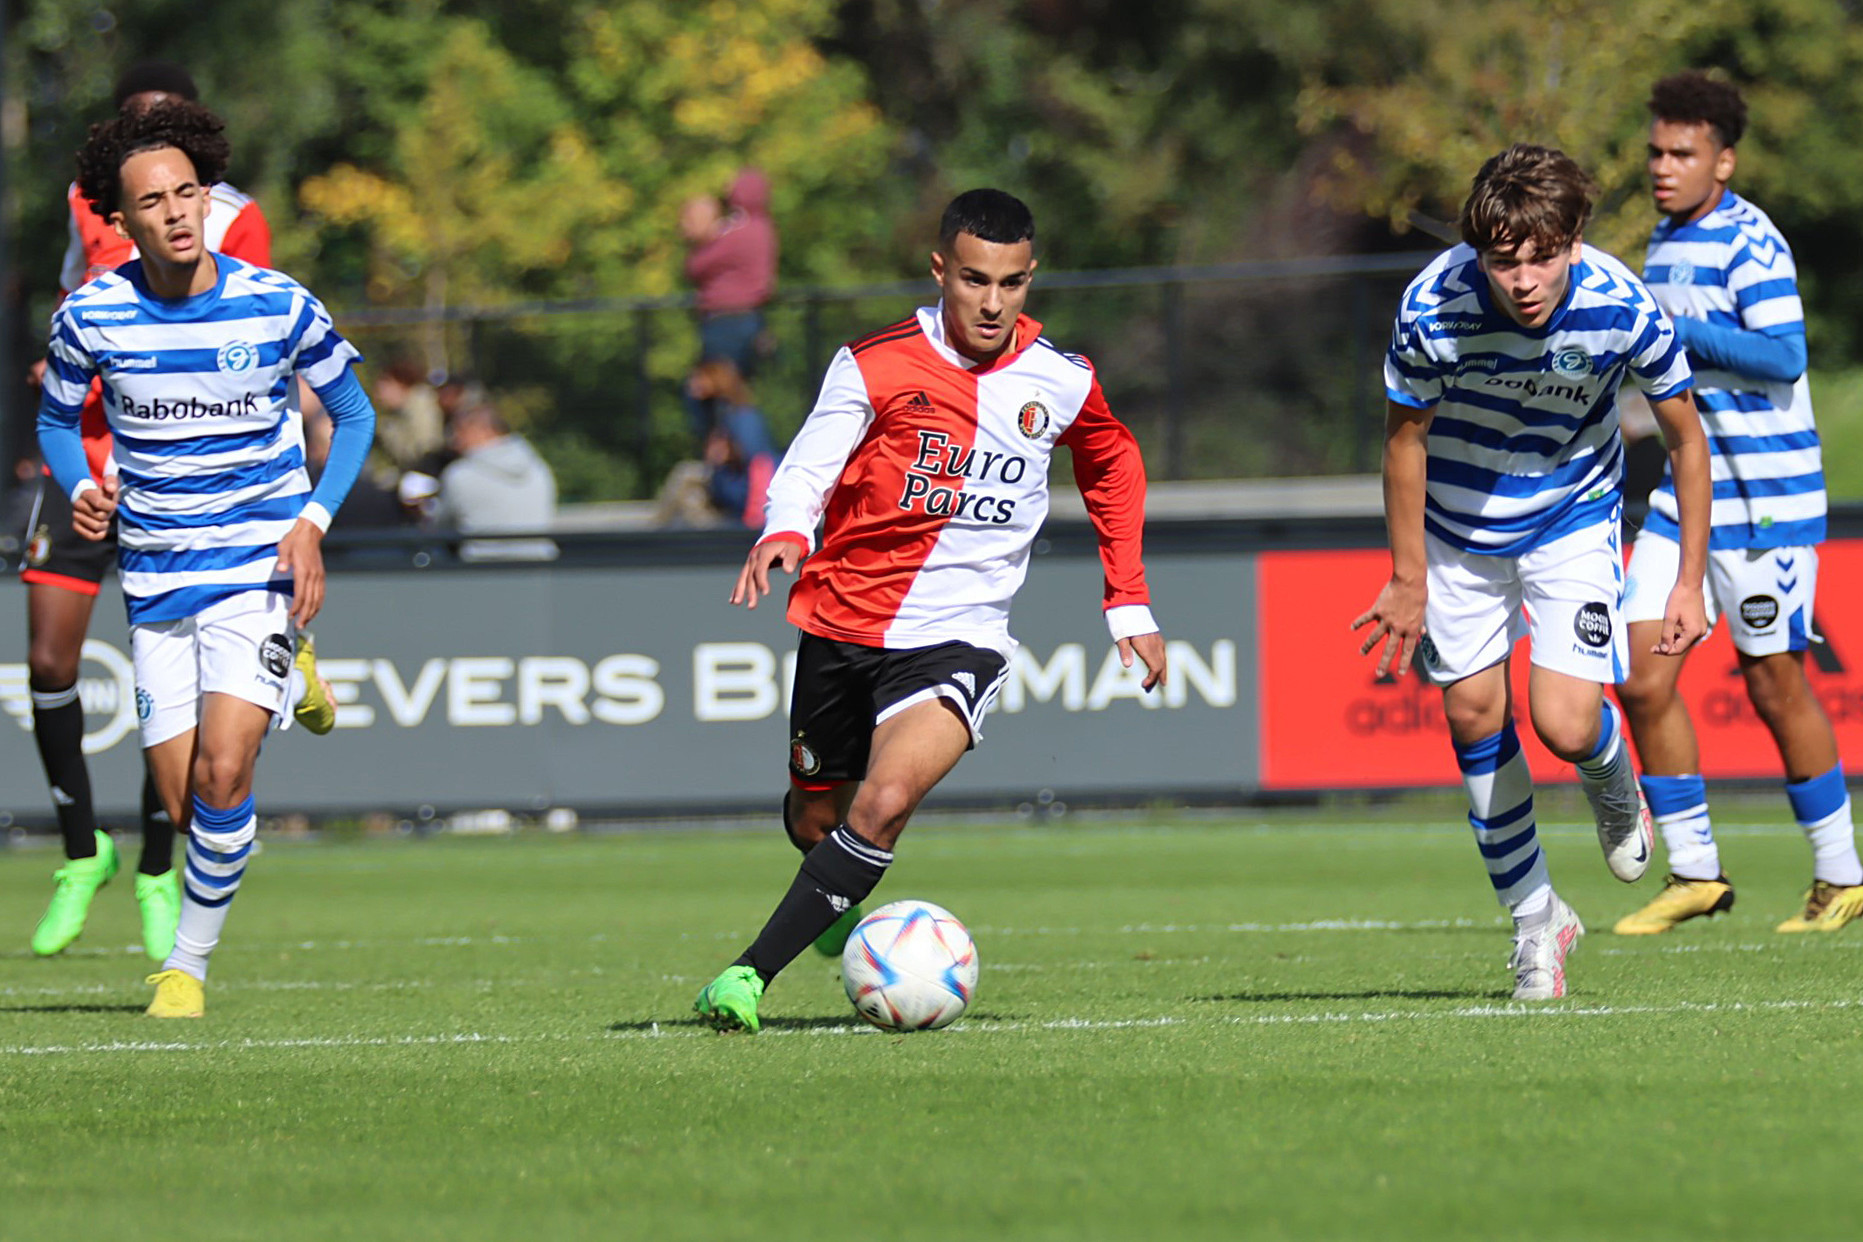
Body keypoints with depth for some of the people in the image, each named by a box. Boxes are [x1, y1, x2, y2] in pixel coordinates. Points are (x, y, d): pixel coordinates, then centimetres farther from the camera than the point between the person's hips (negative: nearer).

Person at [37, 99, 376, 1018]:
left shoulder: (277, 307, -9)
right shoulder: (90, 317, -6)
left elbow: (352, 414, 5)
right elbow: (57, 418, 12)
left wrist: (313, 523, -8)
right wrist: (81, 490, -9)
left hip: (260, 568, -2)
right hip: (155, 584, 2)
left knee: (222, 774, -19)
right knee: (185, 802, 2)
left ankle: (188, 963, -1)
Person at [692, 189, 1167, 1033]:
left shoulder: (1061, 384, -1)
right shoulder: (875, 367, -8)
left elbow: (1115, 466, 18)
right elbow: (806, 468, -13)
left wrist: (1128, 606, 16)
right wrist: (784, 533, -37)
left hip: (958, 639, -1)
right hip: (843, 622, 1)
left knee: (886, 803, -26)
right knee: (815, 818, 16)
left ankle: (753, 971, -22)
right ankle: (839, 898, 53)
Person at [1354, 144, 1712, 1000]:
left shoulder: (1622, 310, -27)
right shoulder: (1433, 309, -28)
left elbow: (1685, 437, -11)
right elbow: (1406, 435, -10)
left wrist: (1690, 582, -7)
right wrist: (1408, 578, -4)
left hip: (1574, 518, -1)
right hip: (1458, 525, 1)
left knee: (1565, 726, -14)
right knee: (1473, 713, 2)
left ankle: (1616, 793, 24)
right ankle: (1535, 919, 21)